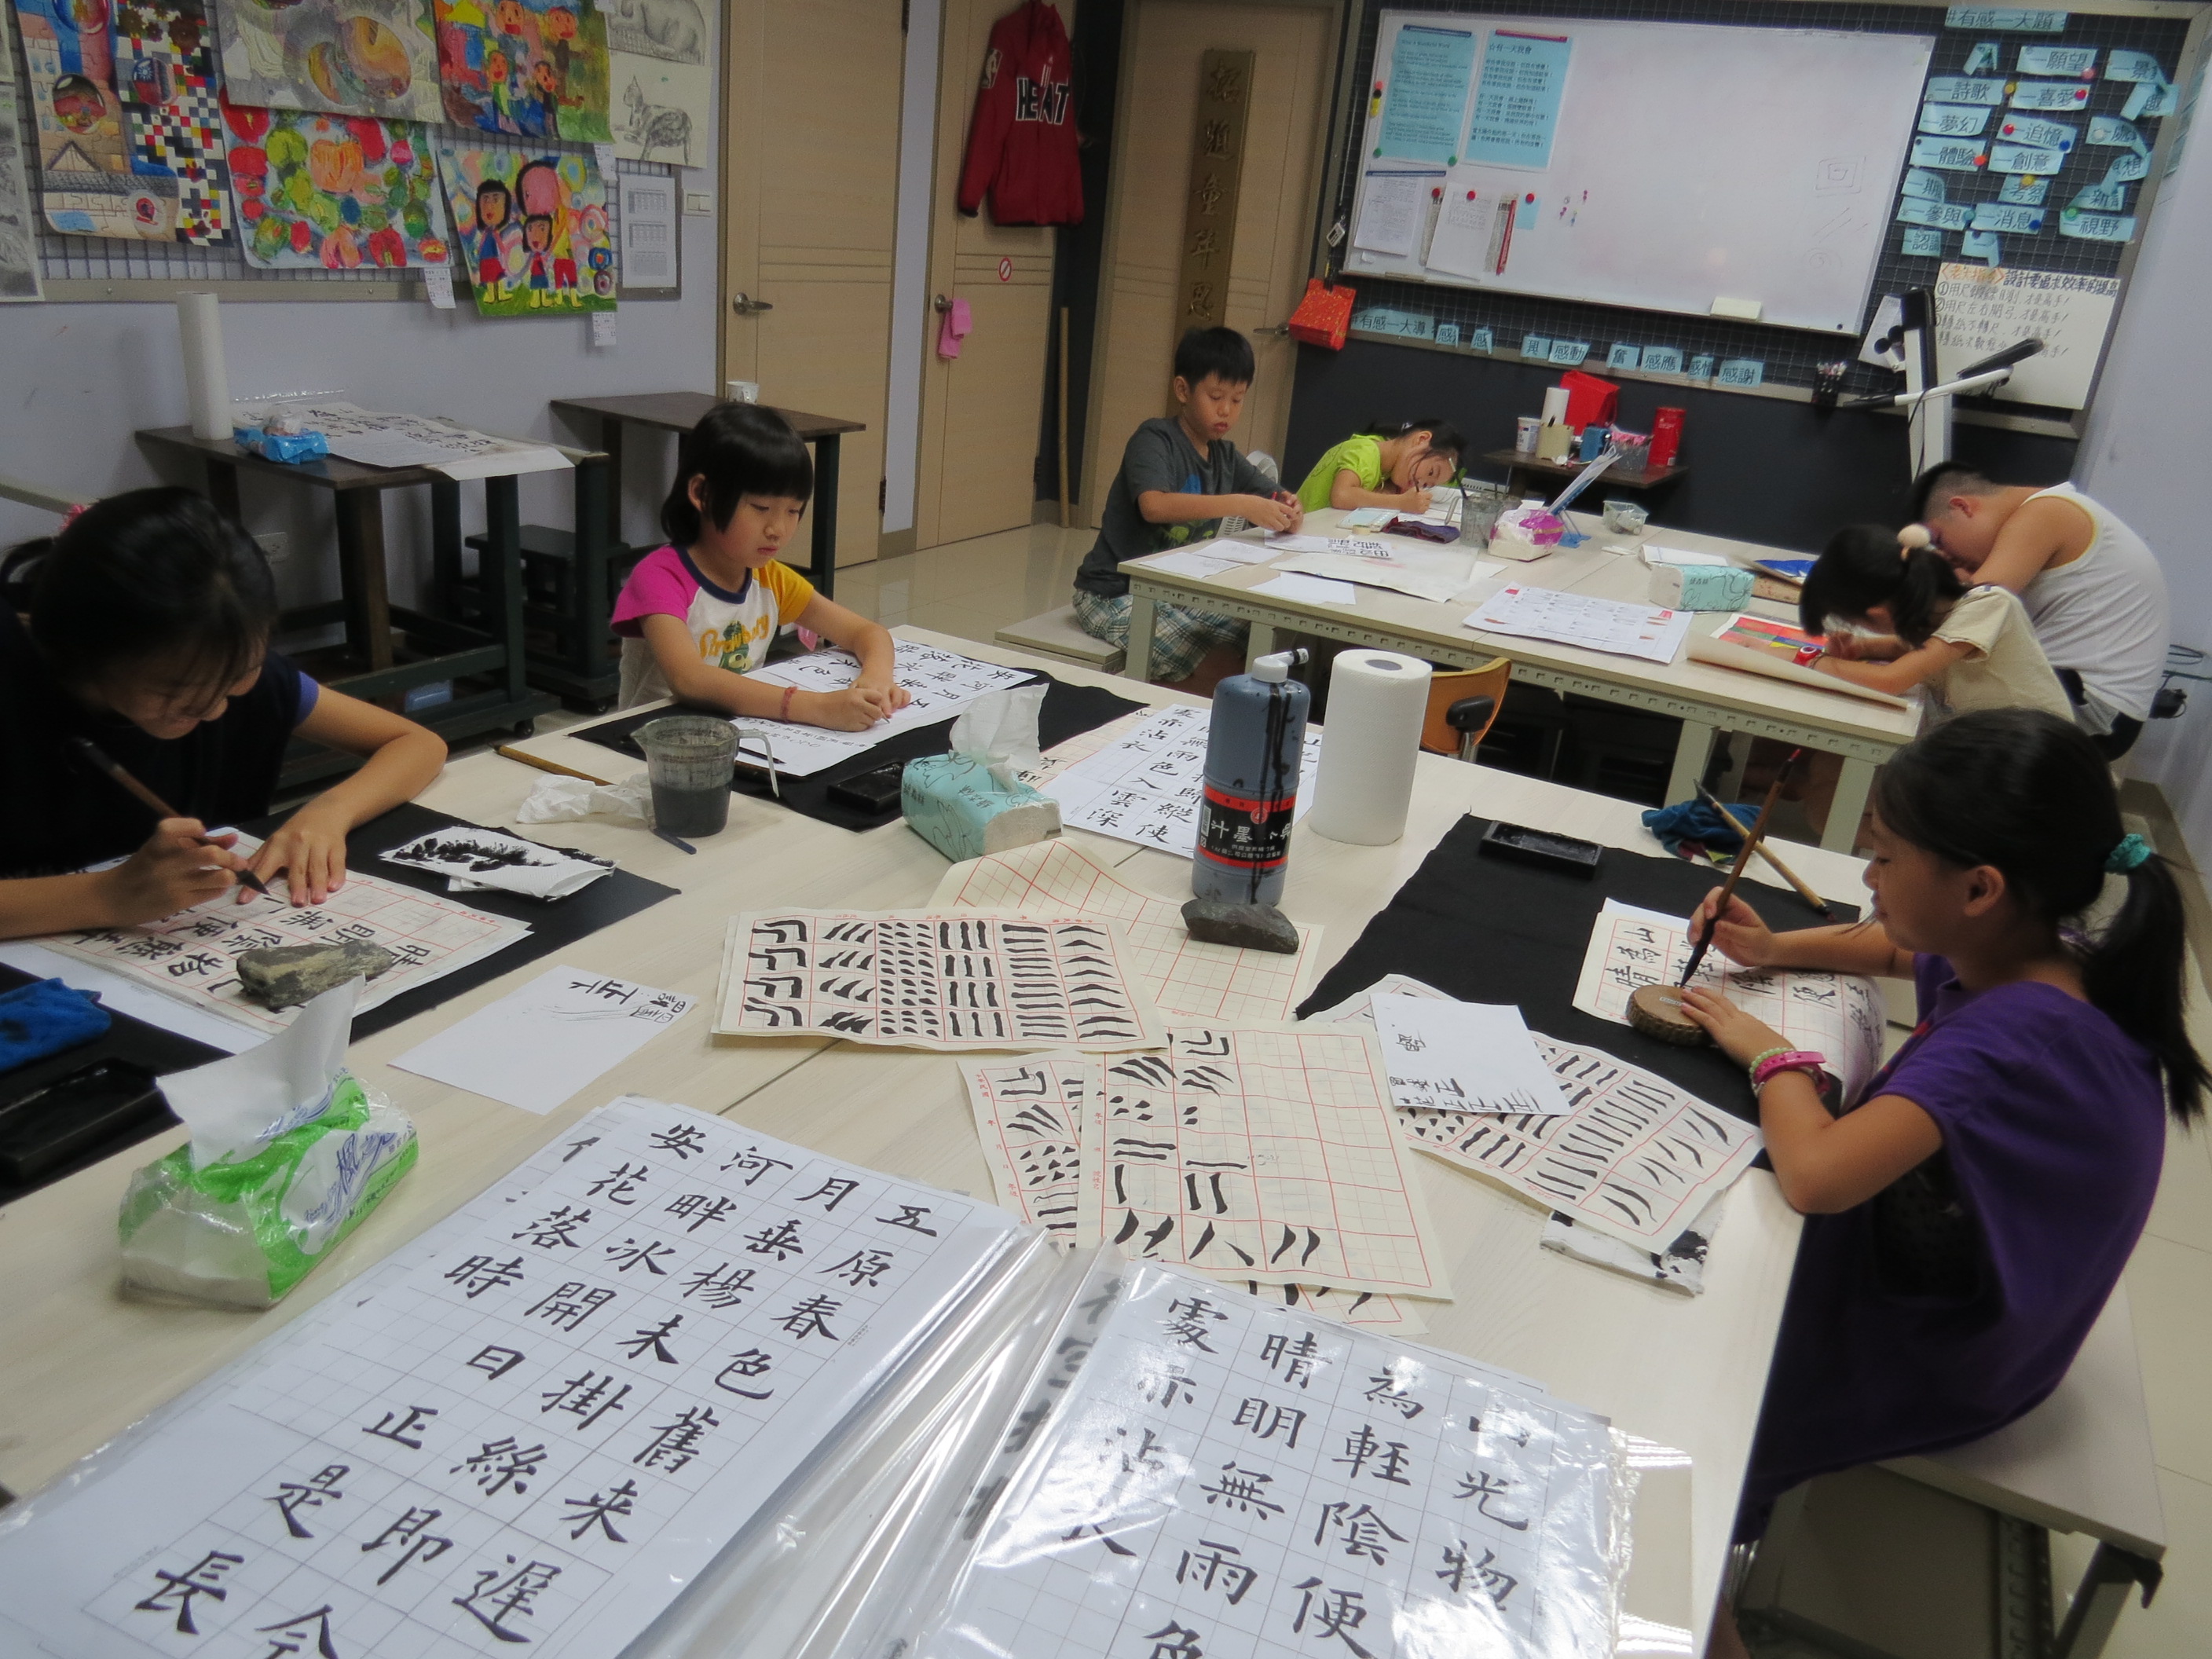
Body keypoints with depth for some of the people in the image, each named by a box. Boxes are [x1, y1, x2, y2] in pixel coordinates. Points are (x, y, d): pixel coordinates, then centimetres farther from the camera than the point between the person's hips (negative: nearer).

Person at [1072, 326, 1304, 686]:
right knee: (1220, 663, -23)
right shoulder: (1155, 439, -12)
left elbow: (1277, 497, 11)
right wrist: (1240, 505, -36)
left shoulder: (1225, 456, 11)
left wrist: (1289, 512, -14)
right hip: (1116, 597, -8)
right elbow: (1154, 505, -32)